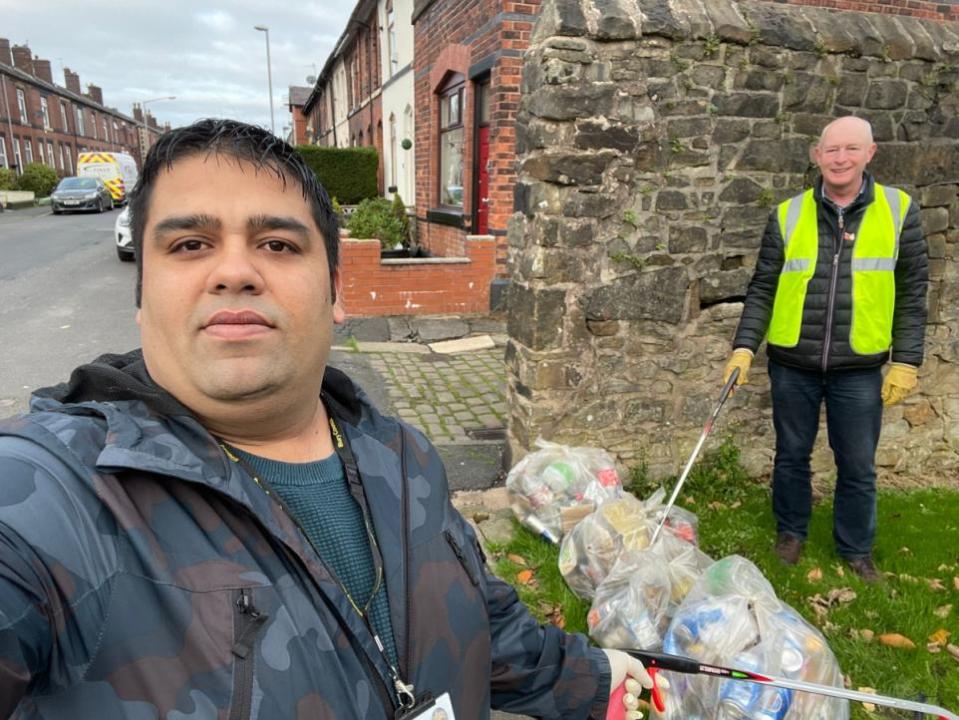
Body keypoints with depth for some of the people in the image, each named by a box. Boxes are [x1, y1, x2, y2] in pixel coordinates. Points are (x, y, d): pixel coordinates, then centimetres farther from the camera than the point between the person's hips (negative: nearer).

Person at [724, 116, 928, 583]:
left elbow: (911, 292, 1)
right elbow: (762, 289, 2)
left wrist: (907, 360, -4)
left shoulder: (899, 210, -1)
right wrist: (744, 346, -7)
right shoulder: (787, 215, -1)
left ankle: (856, 549, 32)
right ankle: (791, 531, 36)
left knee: (858, 467, 11)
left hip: (859, 369, 0)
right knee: (792, 455, 14)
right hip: (792, 364, 1)